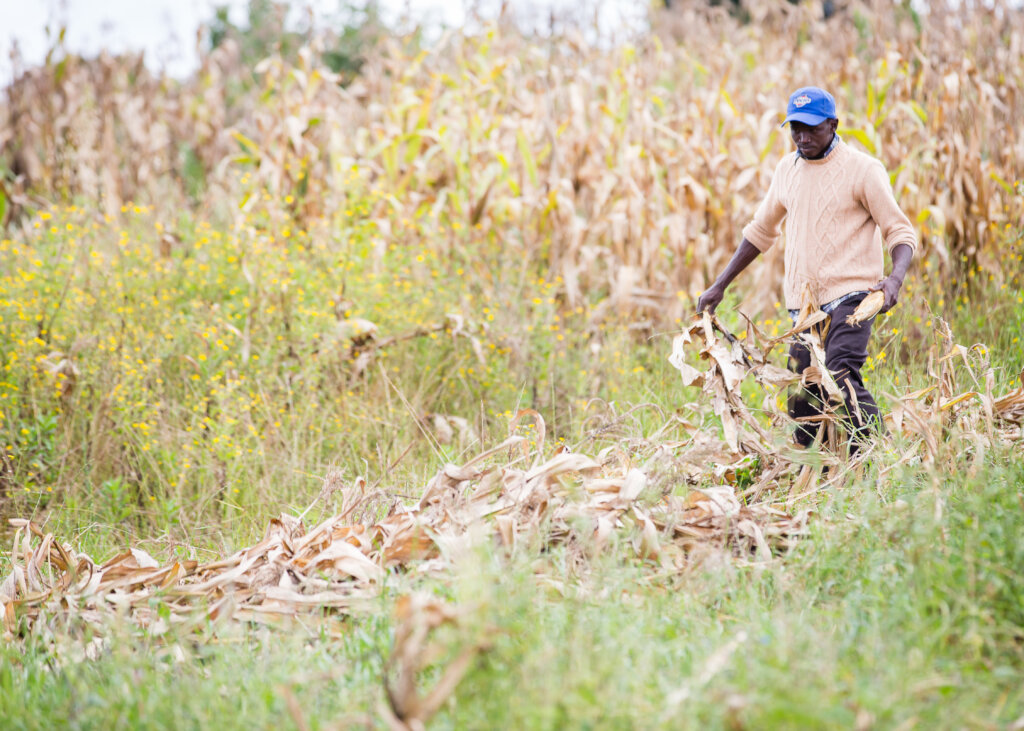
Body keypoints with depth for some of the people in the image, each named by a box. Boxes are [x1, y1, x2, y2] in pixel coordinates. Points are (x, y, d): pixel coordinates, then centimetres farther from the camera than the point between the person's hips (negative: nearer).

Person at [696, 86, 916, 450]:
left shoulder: (863, 169, -4)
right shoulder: (787, 169, 13)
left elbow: (900, 231, -5)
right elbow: (760, 231, 25)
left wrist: (895, 277, -26)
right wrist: (719, 286, 23)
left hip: (850, 294, -6)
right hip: (804, 302, 6)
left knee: (841, 378, -24)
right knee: (802, 399, 1)